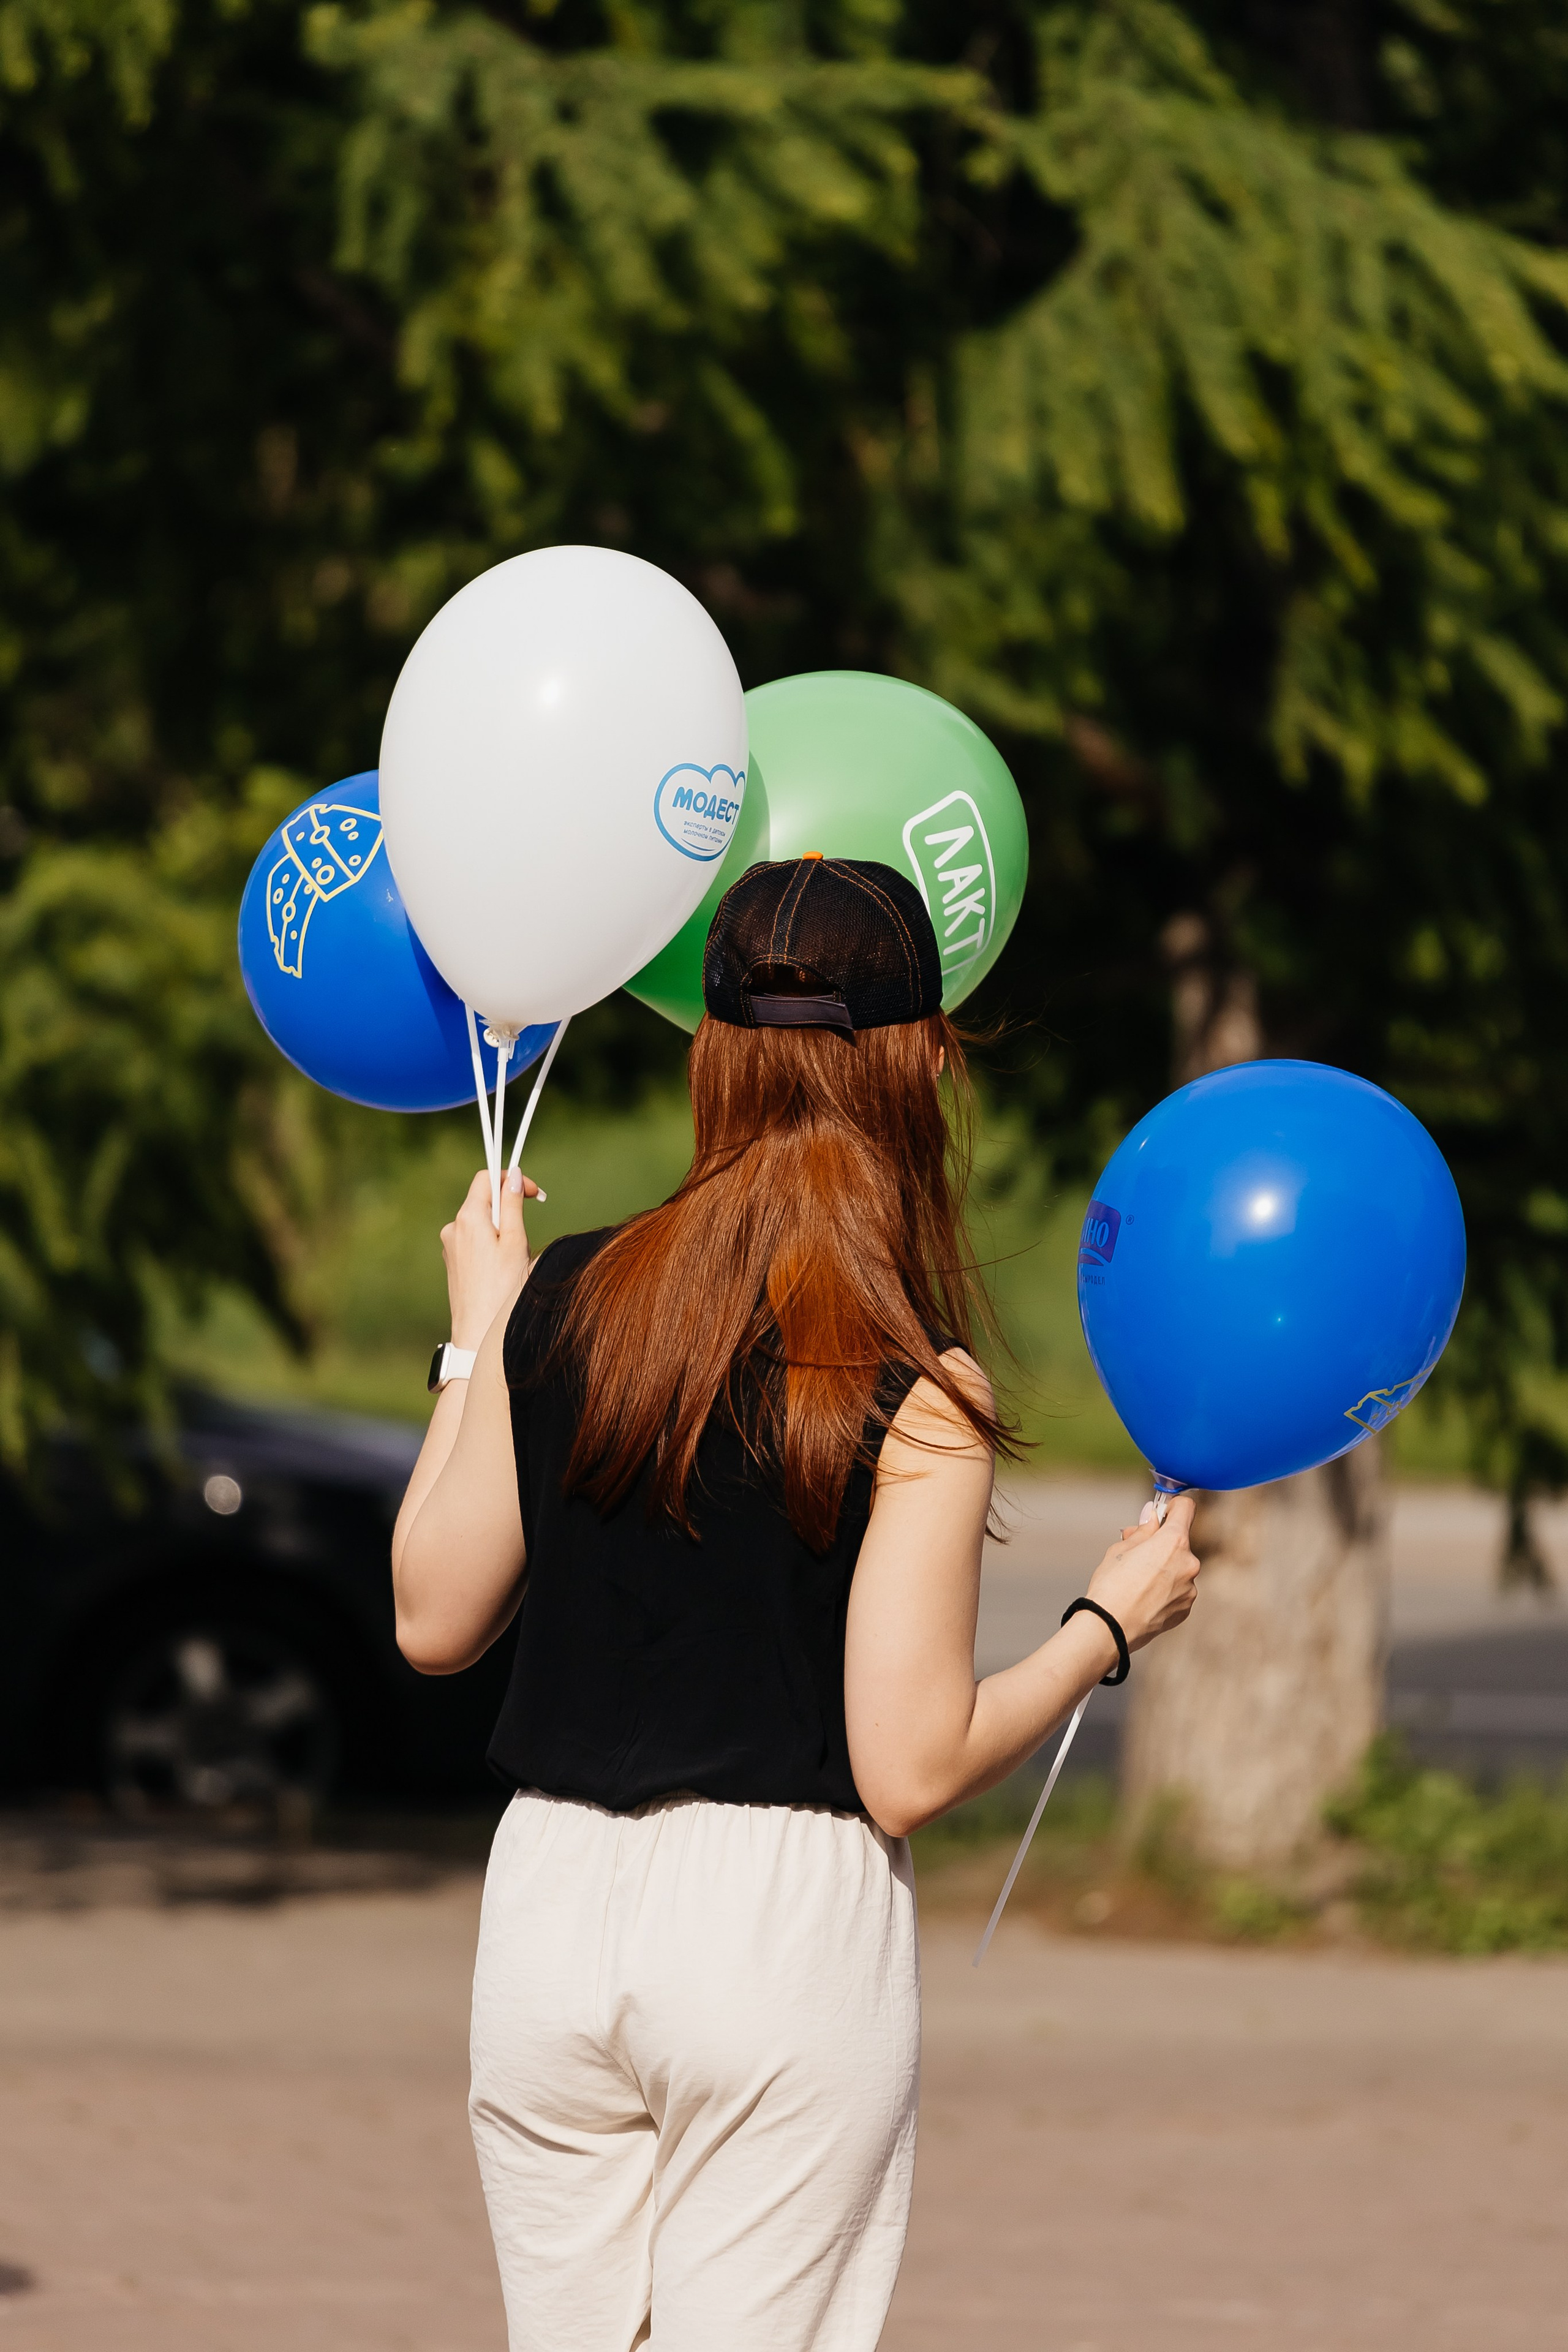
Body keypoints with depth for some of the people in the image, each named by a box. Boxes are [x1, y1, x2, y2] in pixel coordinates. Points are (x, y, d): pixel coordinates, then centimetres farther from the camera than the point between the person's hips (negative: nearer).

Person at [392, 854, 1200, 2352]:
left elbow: (434, 1623, 11)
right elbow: (910, 1769, -11)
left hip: (553, 1906, 4)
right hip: (789, 1918, -4)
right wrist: (1110, 1623, 4)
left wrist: (475, 1337, 21)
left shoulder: (564, 1304, 0)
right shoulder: (918, 1395, -11)